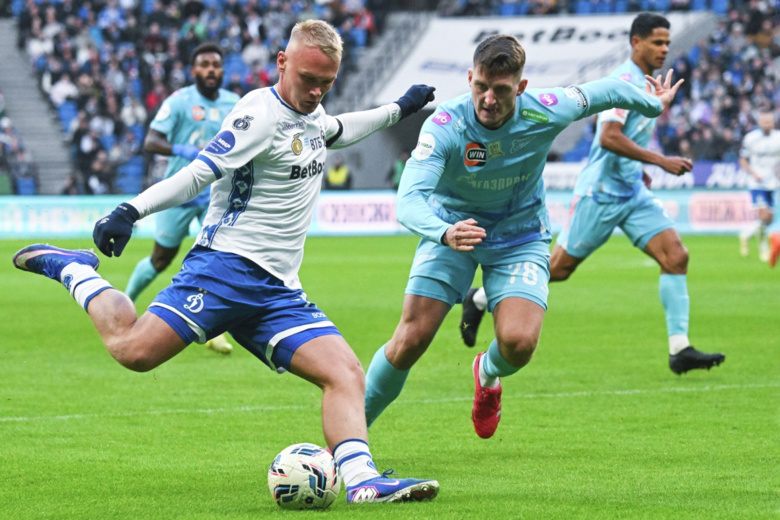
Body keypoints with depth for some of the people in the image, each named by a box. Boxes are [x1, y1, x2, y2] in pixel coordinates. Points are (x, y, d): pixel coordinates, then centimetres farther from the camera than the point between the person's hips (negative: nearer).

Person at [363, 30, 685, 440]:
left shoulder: (545, 112, -22)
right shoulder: (444, 125, -28)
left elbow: (607, 91, -2)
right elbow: (408, 201, -37)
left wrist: (654, 106, 18)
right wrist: (445, 234, -58)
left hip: (521, 237, 1)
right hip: (451, 230, -1)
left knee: (519, 342, -19)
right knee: (410, 340, -13)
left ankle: (488, 375, 19)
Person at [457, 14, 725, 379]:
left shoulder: (647, 82, 13)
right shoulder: (624, 80, -17)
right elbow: (609, 137, -28)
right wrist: (661, 161, -28)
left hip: (632, 192, 8)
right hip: (601, 192, -8)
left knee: (676, 256, -8)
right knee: (558, 267, 0)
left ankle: (679, 350, -9)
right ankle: (480, 299, 19)